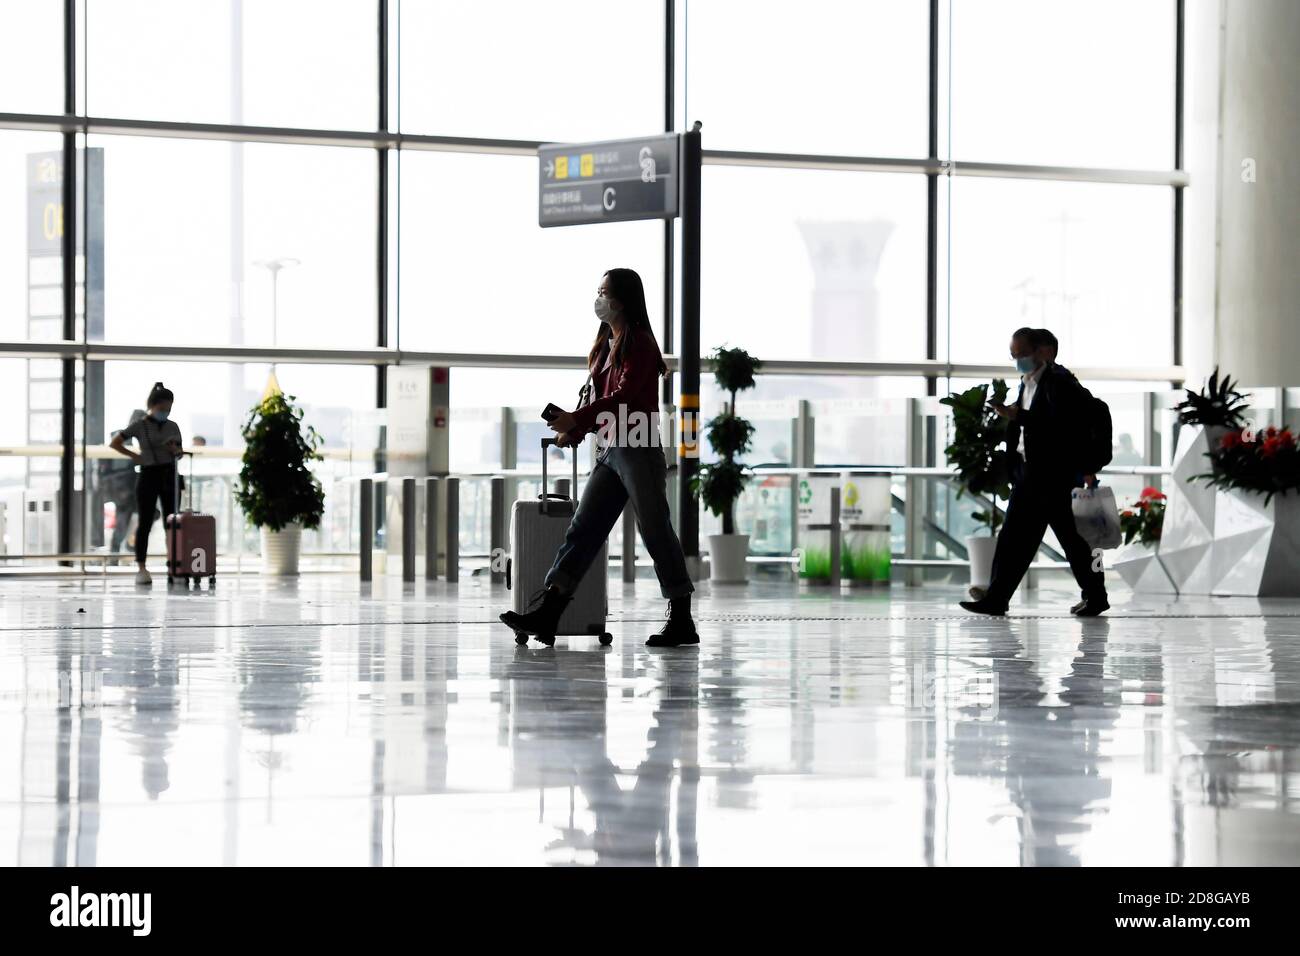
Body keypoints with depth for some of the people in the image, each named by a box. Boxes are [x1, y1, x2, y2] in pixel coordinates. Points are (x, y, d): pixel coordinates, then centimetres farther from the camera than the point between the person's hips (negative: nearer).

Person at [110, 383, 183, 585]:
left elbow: (179, 453, 16)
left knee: (171, 523, 3)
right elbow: (114, 443, 1)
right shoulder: (140, 426, -2)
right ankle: (141, 569, -2)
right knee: (145, 523, -3)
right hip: (149, 475, -4)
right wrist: (134, 456, -5)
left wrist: (175, 450, -6)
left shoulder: (172, 427, 9)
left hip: (169, 475, 4)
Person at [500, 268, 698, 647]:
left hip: (637, 450, -9)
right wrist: (575, 432, 9)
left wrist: (577, 419, -27)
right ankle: (547, 611, -2)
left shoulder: (639, 344, -8)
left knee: (655, 531, -4)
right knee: (583, 529, 2)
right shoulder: (606, 345, 18)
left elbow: (623, 396, -20)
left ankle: (682, 622, 1)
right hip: (609, 450, 9)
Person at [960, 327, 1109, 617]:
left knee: (1073, 537, -1)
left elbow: (1062, 424, -24)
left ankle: (1095, 596, 10)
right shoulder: (1026, 383, 13)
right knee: (1014, 537, 4)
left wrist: (1018, 417, -25)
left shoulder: (1059, 380, -12)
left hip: (1057, 474, -8)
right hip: (1028, 472, 8)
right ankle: (996, 598, 5)